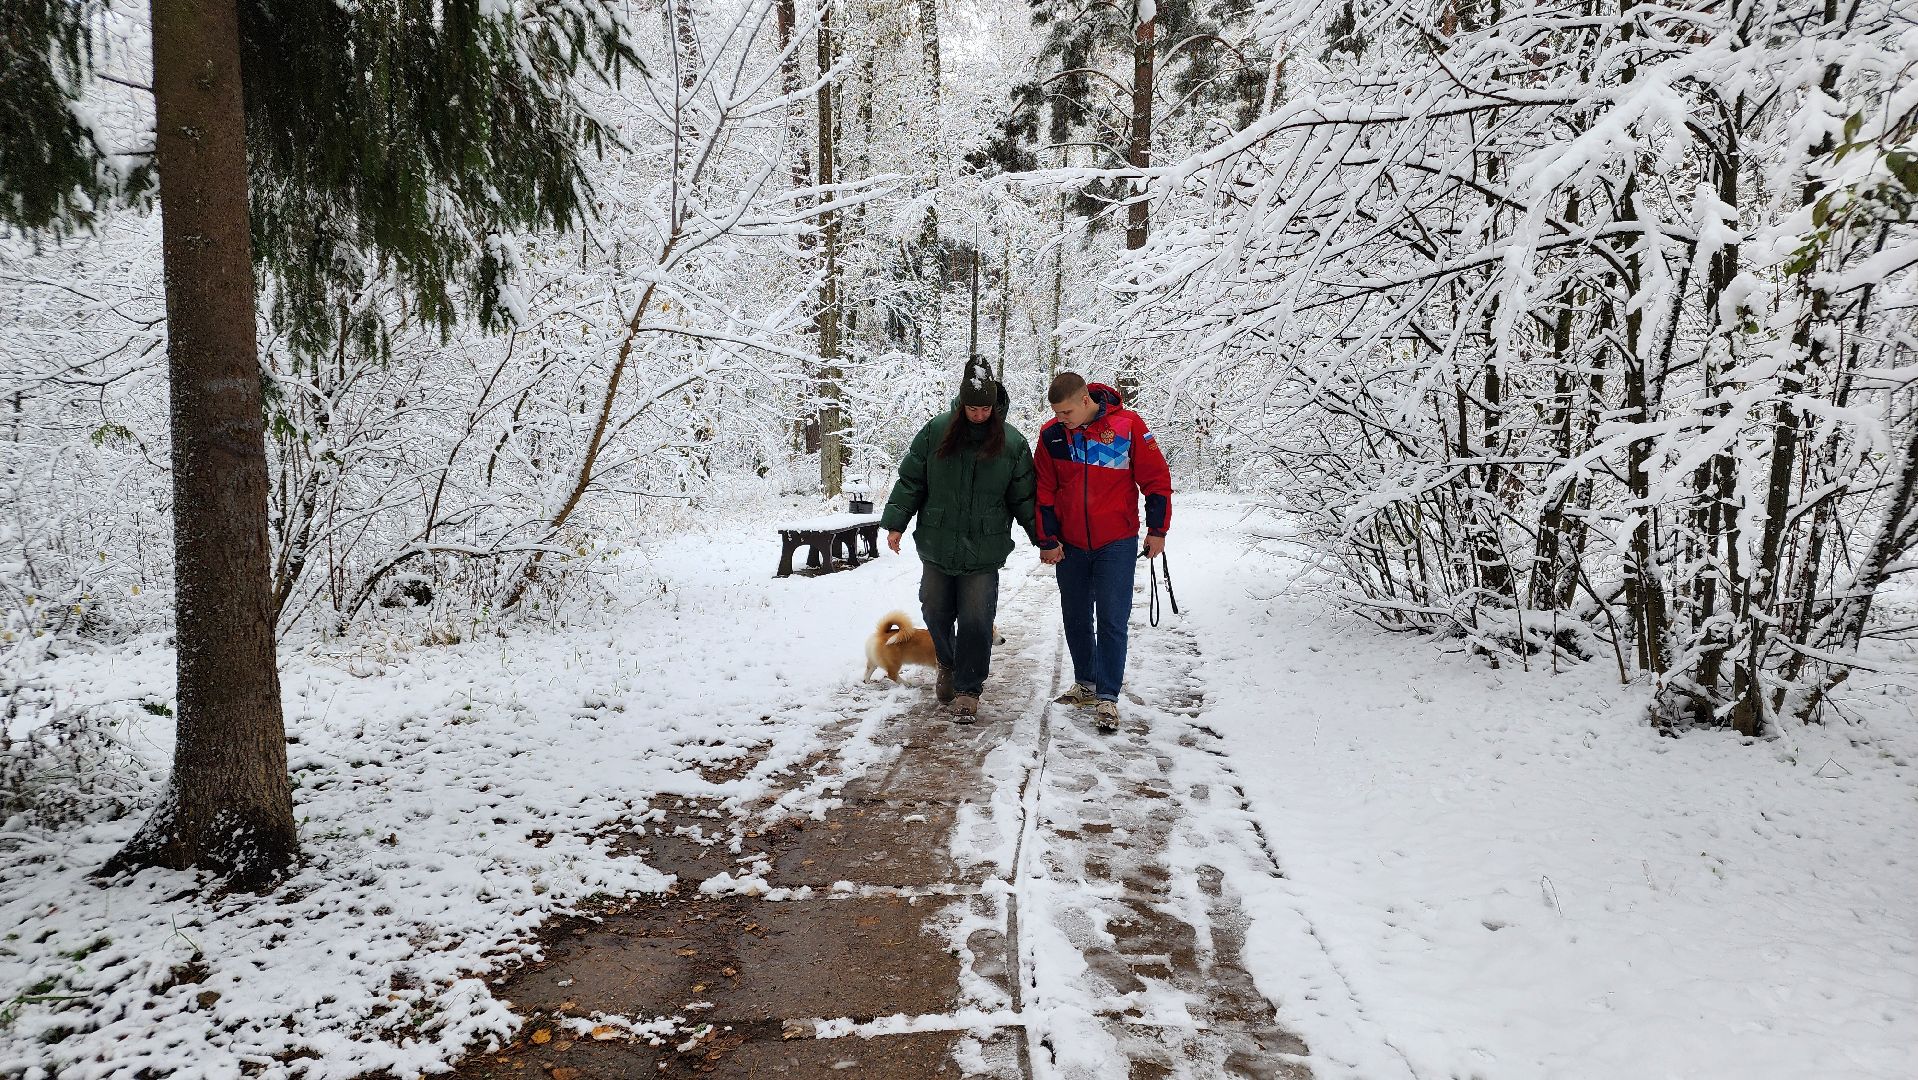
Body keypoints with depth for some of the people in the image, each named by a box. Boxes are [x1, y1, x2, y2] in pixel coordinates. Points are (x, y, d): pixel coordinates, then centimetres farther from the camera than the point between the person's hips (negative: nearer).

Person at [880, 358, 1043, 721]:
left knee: (976, 620, -6)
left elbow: (1024, 497, 5)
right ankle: (948, 665, 40)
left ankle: (968, 689, 10)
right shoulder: (936, 432, -2)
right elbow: (910, 481, 4)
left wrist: (1043, 538, 3)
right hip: (936, 545, 2)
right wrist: (895, 523, 1)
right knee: (936, 612, 12)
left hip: (983, 552, -2)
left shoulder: (1012, 442, -3)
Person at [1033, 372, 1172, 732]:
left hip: (1116, 543, -3)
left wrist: (1157, 530, -4)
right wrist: (1047, 540, -1)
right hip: (1069, 545, 4)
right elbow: (1043, 492, 2)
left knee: (1111, 619, -5)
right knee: (1075, 618, 13)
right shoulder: (1051, 434, -4)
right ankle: (1086, 683, 29)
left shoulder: (1128, 425, -12)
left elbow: (1157, 479, -5)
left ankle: (1107, 696, 1)